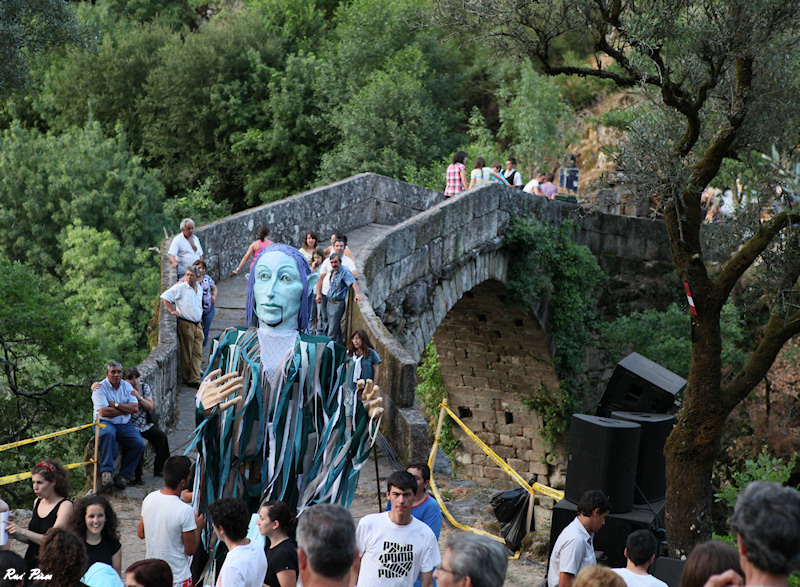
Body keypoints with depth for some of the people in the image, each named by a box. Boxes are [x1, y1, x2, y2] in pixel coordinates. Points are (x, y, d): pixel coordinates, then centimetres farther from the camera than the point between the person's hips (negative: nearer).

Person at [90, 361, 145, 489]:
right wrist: (126, 409, -6)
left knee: (139, 444, -20)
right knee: (108, 434, -40)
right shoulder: (100, 388, -4)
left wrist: (115, 404, -11)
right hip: (105, 422, -4)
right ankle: (106, 471, -40)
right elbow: (104, 412, -16)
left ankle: (124, 475, -13)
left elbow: (135, 408, -1)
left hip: (124, 425, 5)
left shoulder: (127, 386, 10)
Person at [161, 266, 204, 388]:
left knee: (197, 353, 2)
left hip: (198, 325, 6)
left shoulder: (199, 289, 14)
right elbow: (164, 297, -5)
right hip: (185, 324, -6)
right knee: (186, 354, 0)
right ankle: (187, 379, 9)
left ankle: (195, 380, 4)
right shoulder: (180, 287, -6)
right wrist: (171, 310, -9)